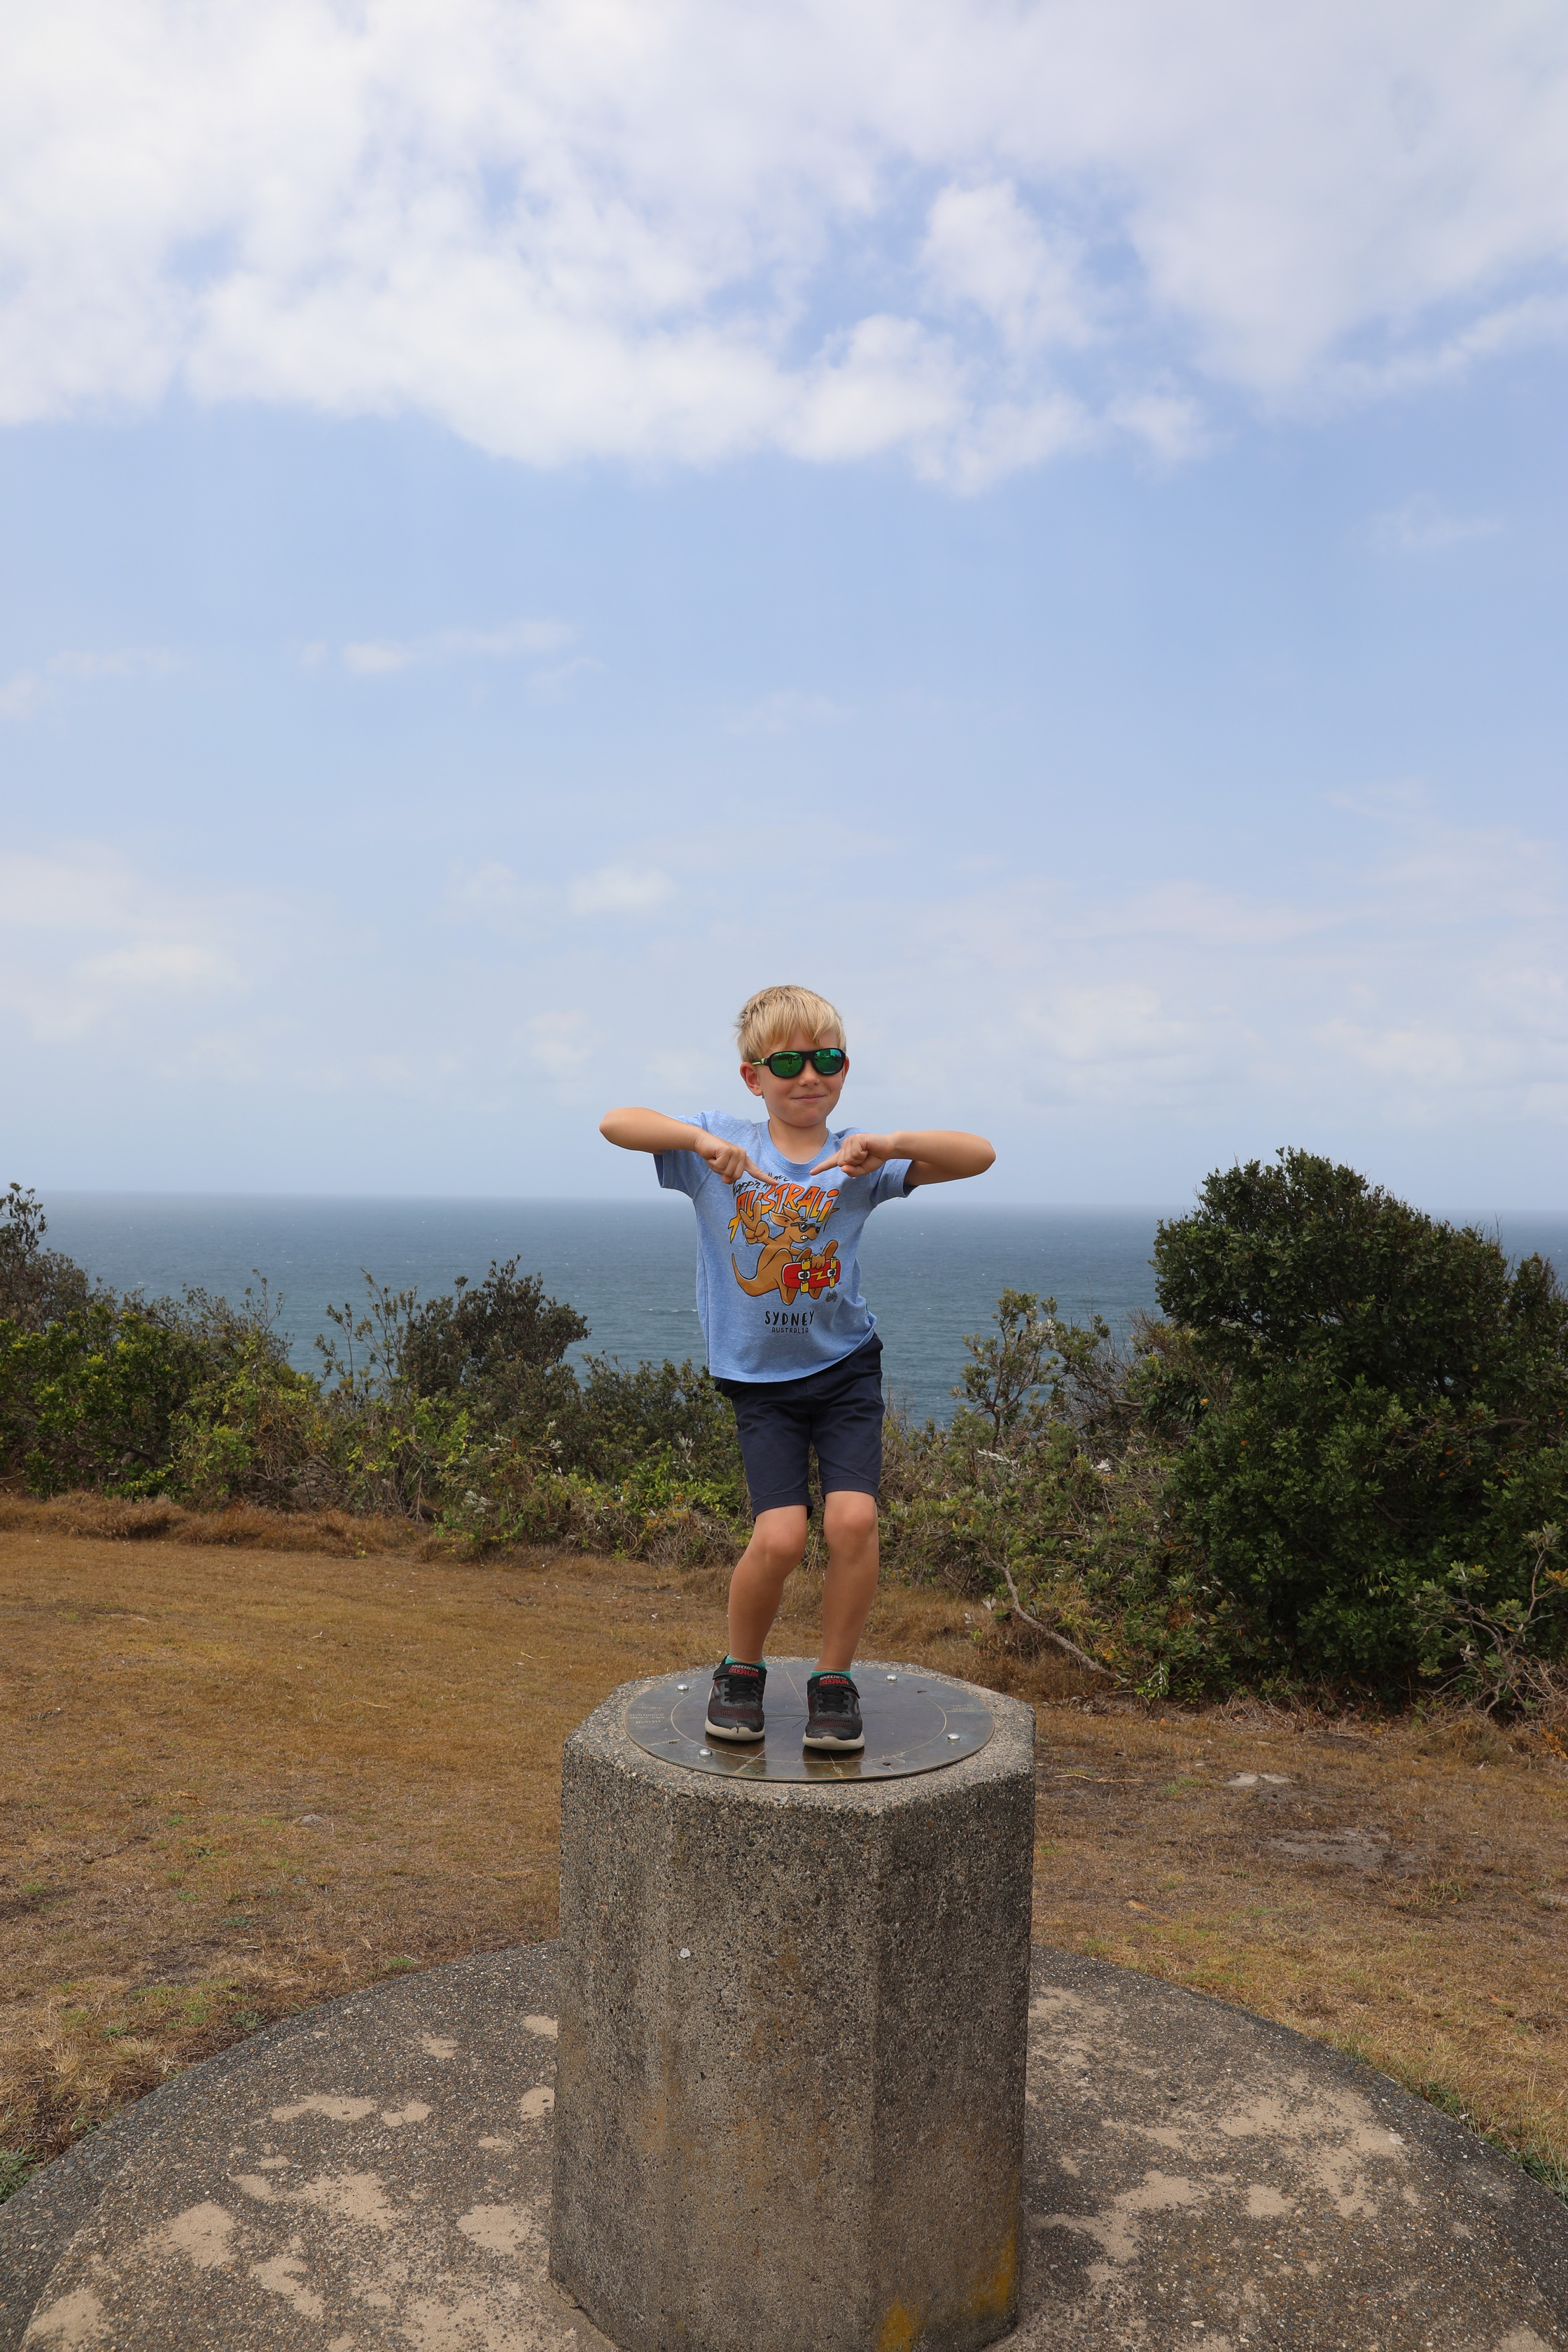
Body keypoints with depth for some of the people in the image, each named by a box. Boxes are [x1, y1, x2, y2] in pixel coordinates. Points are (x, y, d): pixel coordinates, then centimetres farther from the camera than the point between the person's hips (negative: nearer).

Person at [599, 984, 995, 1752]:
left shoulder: (856, 1158, -3)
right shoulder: (723, 1145, -3)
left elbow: (978, 1156, -13)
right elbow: (615, 1124, -13)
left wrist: (892, 1144, -29)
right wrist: (700, 1140, -27)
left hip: (846, 1365, 1)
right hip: (760, 1378, -1)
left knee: (853, 1519, -14)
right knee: (779, 1537, -13)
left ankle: (835, 1680, 11)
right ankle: (741, 1671, 16)